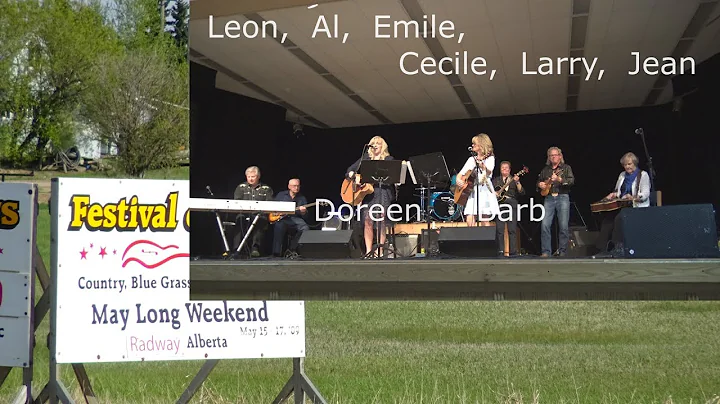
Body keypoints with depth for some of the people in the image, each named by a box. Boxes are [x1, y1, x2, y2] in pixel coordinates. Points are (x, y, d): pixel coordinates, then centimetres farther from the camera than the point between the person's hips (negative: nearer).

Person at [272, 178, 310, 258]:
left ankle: (292, 248, -14)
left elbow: (305, 216, 10)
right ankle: (277, 252, -31)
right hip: (281, 218, -1)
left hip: (295, 218, 2)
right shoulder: (281, 195, 16)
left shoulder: (302, 198, 16)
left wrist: (303, 212, -14)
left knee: (305, 228, -28)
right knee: (279, 225, -36)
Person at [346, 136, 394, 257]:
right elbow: (350, 170, 16)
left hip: (382, 192, -2)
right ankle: (368, 251, -2)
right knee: (367, 220, -6)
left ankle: (380, 251, -5)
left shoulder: (388, 159, 11)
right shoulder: (365, 158, 18)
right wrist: (353, 175, -4)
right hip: (366, 191, 2)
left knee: (380, 221, -8)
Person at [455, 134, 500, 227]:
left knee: (484, 222, -7)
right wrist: (458, 179, -2)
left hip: (484, 190, -4)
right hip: (471, 190, 4)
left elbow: (488, 172, -16)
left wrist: (482, 164, -36)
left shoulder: (490, 158, 3)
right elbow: (462, 173, 19)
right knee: (469, 220, -9)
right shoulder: (471, 159, 18)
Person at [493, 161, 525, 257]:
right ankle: (500, 252, -2)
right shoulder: (496, 180, 20)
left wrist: (517, 182, -13)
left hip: (511, 203, -1)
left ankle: (513, 252, -4)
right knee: (499, 229, -5)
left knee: (512, 229, -6)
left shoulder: (514, 180, 15)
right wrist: (493, 193, -5)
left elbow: (522, 192, 1)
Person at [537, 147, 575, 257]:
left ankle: (562, 252, 2)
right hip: (549, 198, 3)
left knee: (563, 226, -7)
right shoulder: (545, 169, 19)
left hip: (562, 197, -3)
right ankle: (546, 252, -4)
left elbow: (572, 181, -5)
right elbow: (539, 181, 28)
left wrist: (559, 179, -21)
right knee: (545, 225, -9)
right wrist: (540, 185, 5)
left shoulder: (566, 168, 8)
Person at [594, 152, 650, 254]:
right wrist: (613, 195, 3)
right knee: (607, 215, -21)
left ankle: (616, 246, -25)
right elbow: (617, 191, 27)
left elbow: (645, 194, -10)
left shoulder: (643, 175, 0)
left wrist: (633, 198, -28)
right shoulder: (622, 175, 20)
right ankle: (603, 248, -21)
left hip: (638, 207, -6)